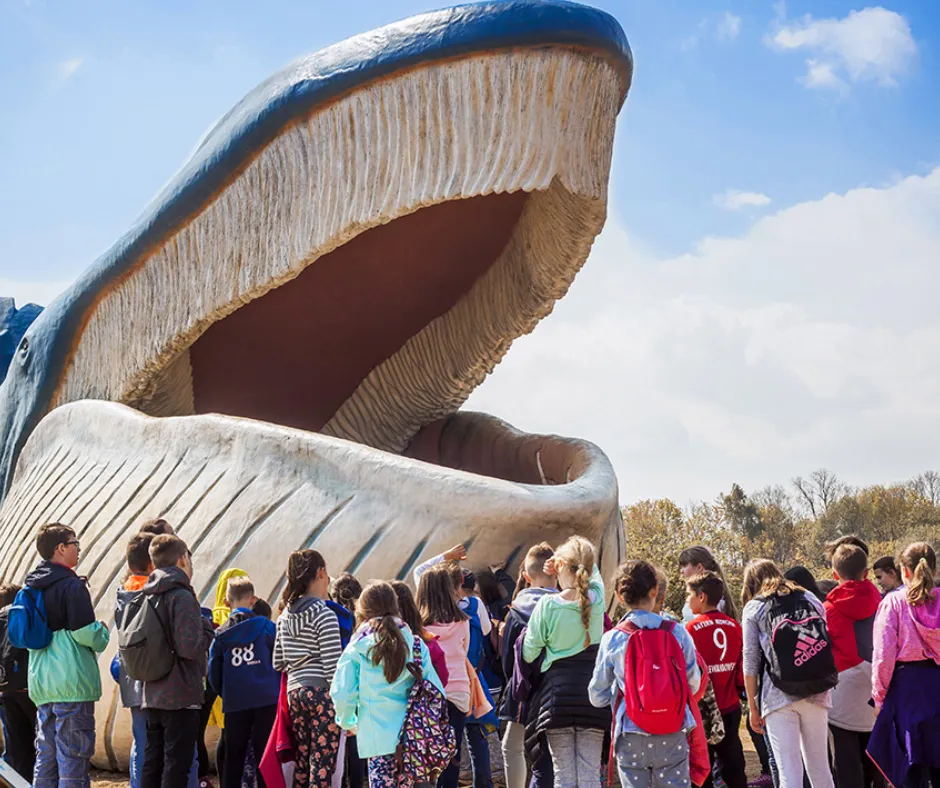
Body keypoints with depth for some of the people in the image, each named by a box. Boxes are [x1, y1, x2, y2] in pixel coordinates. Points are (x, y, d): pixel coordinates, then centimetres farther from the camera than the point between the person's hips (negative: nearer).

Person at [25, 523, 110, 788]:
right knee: (73, 755, -5)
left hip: (40, 680, 8)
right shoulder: (71, 585, -12)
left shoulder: (32, 587, 13)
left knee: (46, 755, 13)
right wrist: (103, 635, 2)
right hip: (71, 680, -8)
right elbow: (85, 632, -17)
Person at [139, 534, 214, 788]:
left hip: (152, 696, 8)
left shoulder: (148, 596, 12)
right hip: (181, 696, -8)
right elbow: (190, 647, -22)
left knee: (152, 763, 12)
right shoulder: (182, 596, -14)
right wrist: (207, 631, -2)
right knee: (177, 766, -4)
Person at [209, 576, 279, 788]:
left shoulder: (221, 634, 5)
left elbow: (214, 675, 6)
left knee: (234, 757, 11)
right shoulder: (266, 627, -3)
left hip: (235, 704, 2)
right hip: (266, 699, -2)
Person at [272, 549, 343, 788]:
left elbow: (278, 662, 15)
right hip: (322, 693, -7)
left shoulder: (285, 615, 11)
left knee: (302, 763, 12)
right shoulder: (324, 614, -10)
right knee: (322, 766, -5)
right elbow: (333, 667, -15)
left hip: (295, 692, 7)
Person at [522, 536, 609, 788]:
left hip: (557, 693, -2)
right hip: (593, 692, 2)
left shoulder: (547, 604, -10)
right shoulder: (597, 598, -2)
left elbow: (529, 653, -1)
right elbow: (593, 570, 22)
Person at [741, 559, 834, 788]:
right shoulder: (809, 599, 16)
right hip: (816, 692, 4)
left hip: (778, 696, -4)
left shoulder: (753, 608, 6)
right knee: (819, 767, 14)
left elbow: (751, 661, 1)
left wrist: (752, 707, 5)